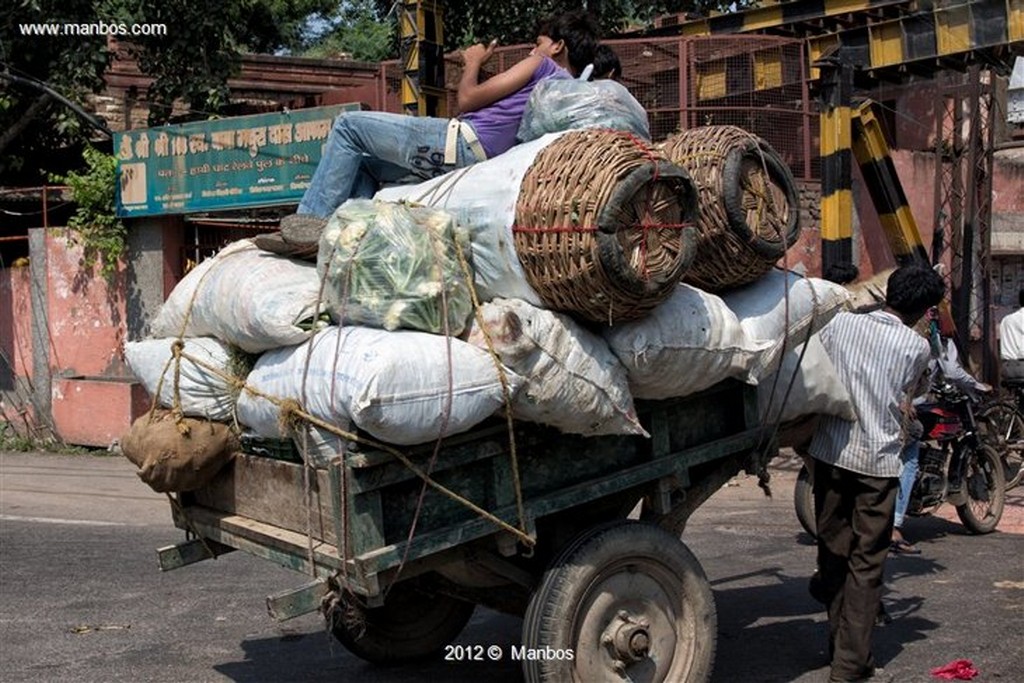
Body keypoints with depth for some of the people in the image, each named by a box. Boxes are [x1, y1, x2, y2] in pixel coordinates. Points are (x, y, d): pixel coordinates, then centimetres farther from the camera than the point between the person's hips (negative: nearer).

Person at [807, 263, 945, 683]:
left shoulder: (841, 322, 0)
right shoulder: (917, 347, -5)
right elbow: (908, 396, 10)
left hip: (831, 453, 3)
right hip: (878, 462, -3)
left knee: (832, 552, 15)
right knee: (866, 564, 3)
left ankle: (838, 645, 27)